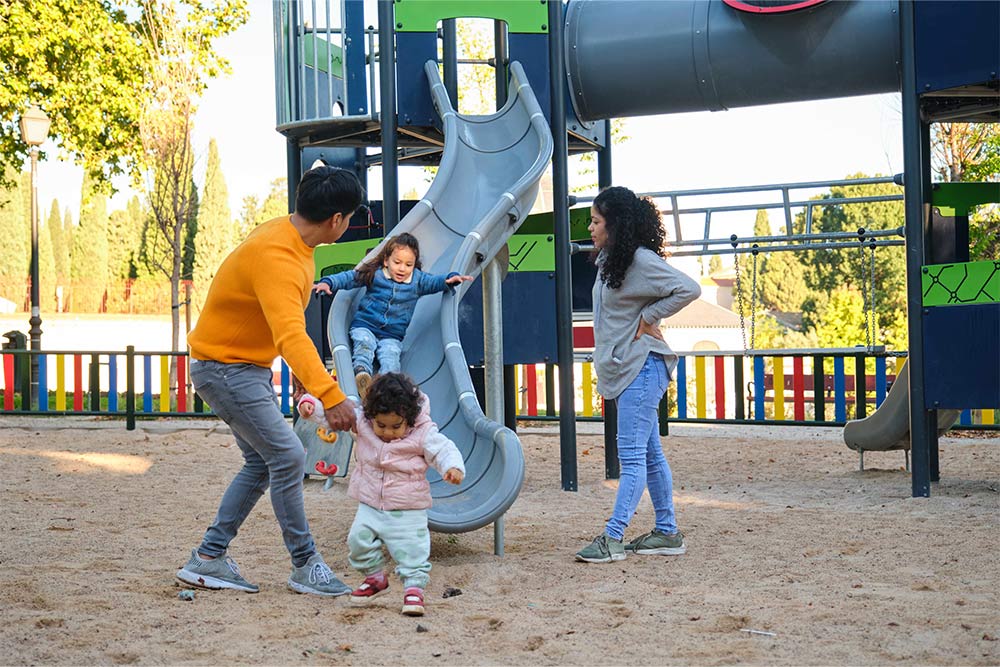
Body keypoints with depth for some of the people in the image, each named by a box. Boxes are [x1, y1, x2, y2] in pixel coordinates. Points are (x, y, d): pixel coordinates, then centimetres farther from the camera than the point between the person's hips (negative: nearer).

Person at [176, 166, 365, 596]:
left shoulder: (290, 236, 2)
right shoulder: (275, 257, -30)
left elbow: (289, 325, 16)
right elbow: (290, 336, -45)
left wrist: (312, 376, 20)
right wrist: (330, 395, -54)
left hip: (252, 366, 10)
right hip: (223, 367, -10)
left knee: (261, 463, 12)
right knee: (288, 456, -12)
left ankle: (208, 559, 17)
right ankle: (305, 566, -2)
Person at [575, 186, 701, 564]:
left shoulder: (641, 260, -15)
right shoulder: (609, 261, 14)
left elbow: (688, 289, -23)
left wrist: (649, 317, -16)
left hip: (642, 367, -10)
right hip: (623, 369, 10)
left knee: (632, 456, -10)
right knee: (649, 454, 12)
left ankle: (612, 538, -13)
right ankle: (667, 532, 18)